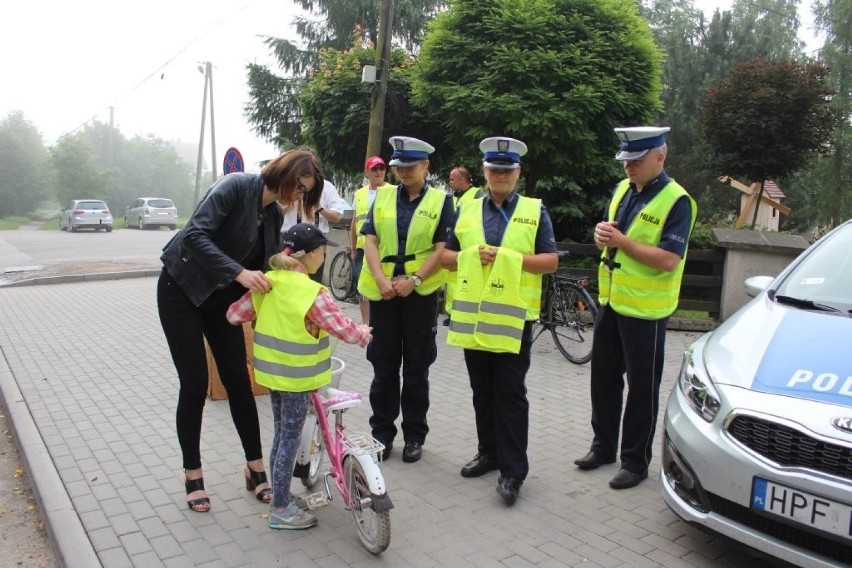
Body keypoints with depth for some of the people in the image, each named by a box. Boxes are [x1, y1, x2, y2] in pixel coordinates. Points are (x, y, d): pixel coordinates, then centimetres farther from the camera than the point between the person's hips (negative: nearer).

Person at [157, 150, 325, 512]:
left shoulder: (275, 214, 1)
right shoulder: (236, 185, -21)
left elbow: (265, 267, 2)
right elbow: (195, 234, -31)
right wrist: (239, 273, -37)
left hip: (222, 297, 6)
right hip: (182, 291, -6)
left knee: (239, 381, 5)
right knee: (195, 386, -3)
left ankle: (256, 469, 17)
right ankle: (193, 478, 15)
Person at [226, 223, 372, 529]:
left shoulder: (267, 283, -1)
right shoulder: (314, 293, -22)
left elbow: (234, 314, 5)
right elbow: (344, 329, -19)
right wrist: (363, 333, 1)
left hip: (271, 371, 7)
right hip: (297, 377, -7)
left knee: (281, 436, 20)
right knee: (290, 441, 5)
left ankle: (279, 498, 34)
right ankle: (280, 510, 18)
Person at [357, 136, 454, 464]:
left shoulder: (441, 200, 1)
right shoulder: (383, 197, 8)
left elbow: (442, 249, -6)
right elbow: (370, 240, 1)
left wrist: (414, 280, -17)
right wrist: (380, 279, -14)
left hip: (420, 293, -2)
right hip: (382, 290, 2)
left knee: (416, 368, 7)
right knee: (383, 366, 8)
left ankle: (414, 436, 21)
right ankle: (382, 432, 22)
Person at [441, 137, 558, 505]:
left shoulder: (535, 211, 3)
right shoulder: (466, 210, 12)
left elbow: (551, 261, -1)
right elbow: (446, 257, 12)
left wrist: (509, 258, -13)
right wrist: (472, 255, -8)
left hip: (513, 315, -3)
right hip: (472, 314, 4)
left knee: (511, 395, 0)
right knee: (482, 391, 13)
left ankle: (513, 469, 8)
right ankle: (488, 452, 29)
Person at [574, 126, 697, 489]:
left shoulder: (676, 201, -14)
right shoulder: (622, 190, 9)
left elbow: (668, 260, -22)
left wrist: (621, 241, -22)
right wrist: (602, 234, -9)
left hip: (645, 310, -7)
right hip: (610, 301, 7)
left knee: (642, 388, 5)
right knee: (604, 378, 16)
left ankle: (635, 462, 19)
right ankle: (603, 446, 33)